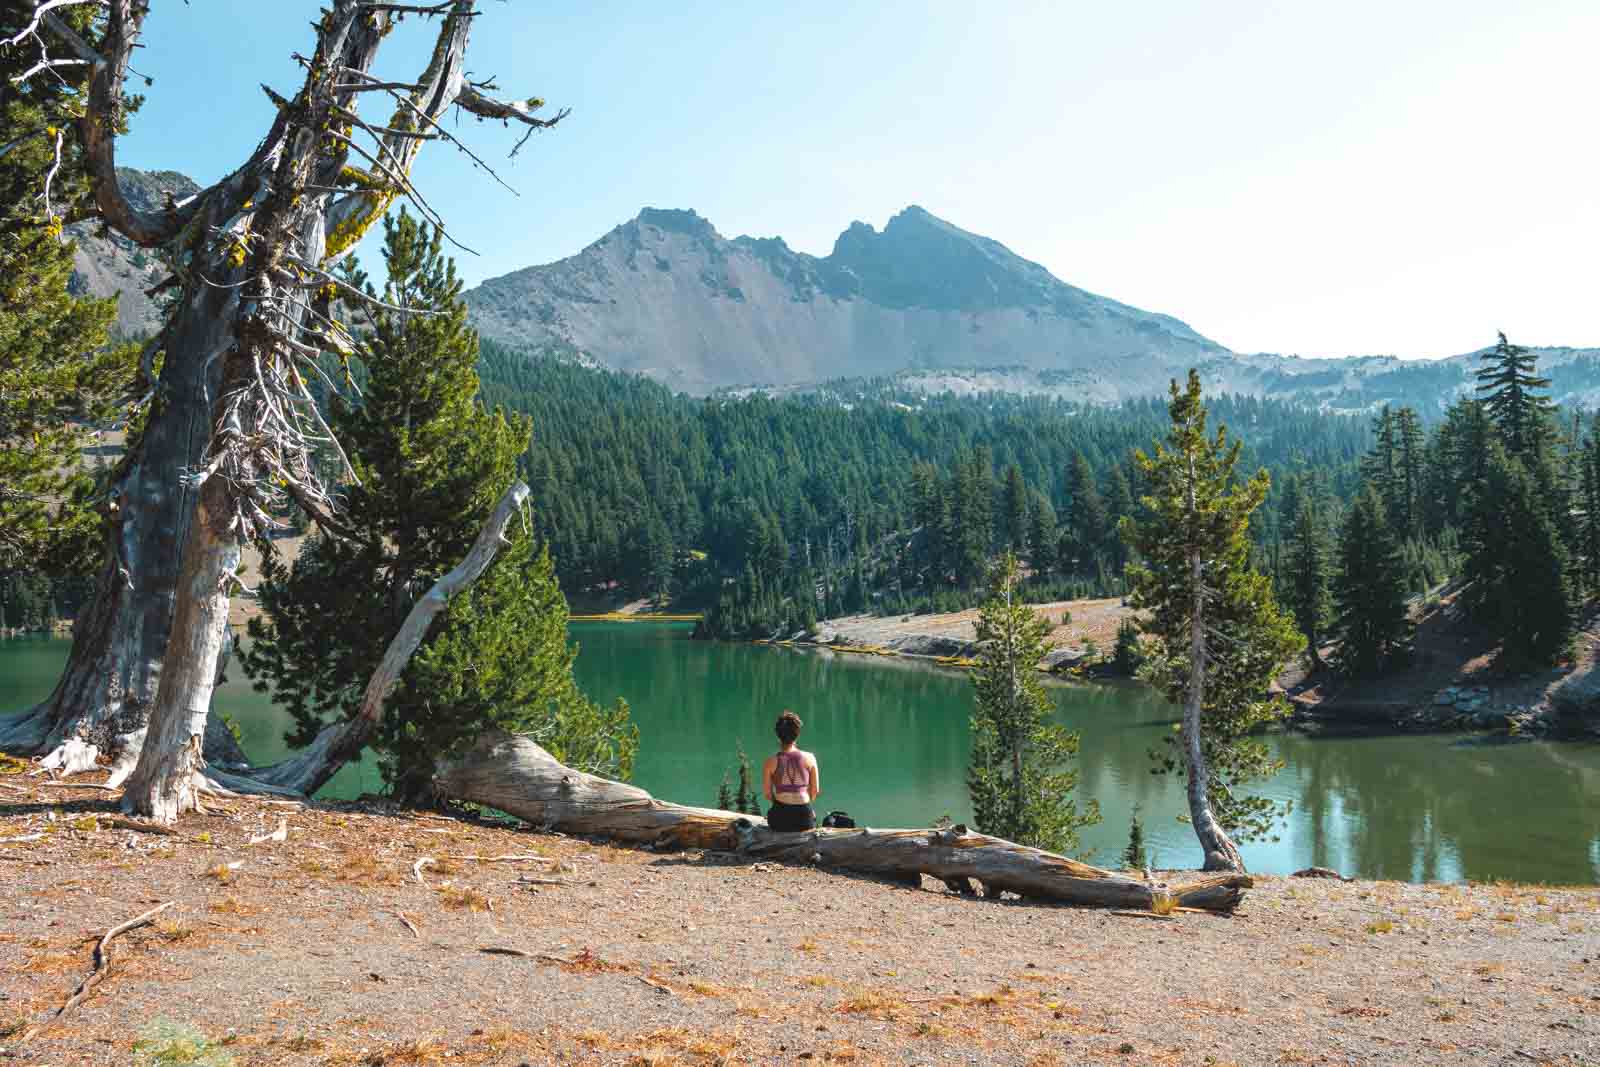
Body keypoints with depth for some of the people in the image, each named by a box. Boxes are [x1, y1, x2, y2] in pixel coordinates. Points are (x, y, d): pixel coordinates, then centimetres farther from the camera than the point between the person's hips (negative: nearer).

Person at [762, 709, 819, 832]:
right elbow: (815, 791, 2)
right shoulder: (809, 758, -6)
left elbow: (767, 793, 0)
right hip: (804, 816, 0)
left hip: (780, 818, 0)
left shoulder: (770, 761, -8)